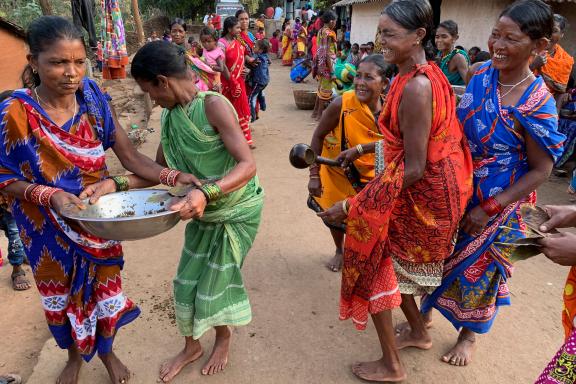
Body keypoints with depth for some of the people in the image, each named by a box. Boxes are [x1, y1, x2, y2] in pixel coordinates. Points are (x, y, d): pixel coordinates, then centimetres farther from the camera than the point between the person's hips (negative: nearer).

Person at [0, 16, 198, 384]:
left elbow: (130, 156, -15)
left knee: (105, 286, 18)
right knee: (62, 294, 20)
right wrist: (49, 195, -30)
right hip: (49, 228, -1)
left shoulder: (94, 100, -13)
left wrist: (173, 176, -30)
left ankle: (107, 350, 47)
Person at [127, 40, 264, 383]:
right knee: (187, 281, 13)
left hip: (237, 211, -6)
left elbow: (248, 165, -32)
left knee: (216, 281, 7)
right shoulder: (170, 115, -2)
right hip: (203, 212, 6)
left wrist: (206, 192, -46)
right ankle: (191, 346, 38)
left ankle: (224, 338, 39)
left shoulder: (213, 105, -25)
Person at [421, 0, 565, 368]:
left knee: (478, 266, 15)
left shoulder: (537, 104, -23)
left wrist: (489, 210, -18)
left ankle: (469, 334, 43)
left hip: (499, 206, -5)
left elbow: (540, 171, -16)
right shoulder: (480, 75, -7)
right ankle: (424, 313, 46)